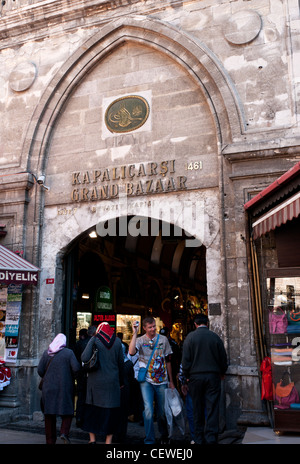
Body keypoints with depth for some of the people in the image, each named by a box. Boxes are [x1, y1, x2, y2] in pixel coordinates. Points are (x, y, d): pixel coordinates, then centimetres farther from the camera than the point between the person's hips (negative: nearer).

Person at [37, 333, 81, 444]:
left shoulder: (46, 353, 2)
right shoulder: (69, 352, -6)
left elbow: (40, 370, -1)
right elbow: (76, 368, -13)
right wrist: (71, 376, 7)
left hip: (48, 387, 3)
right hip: (65, 387, -3)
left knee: (49, 414, 11)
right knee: (67, 410, 10)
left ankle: (50, 440, 15)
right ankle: (64, 432, -9)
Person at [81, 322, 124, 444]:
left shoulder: (94, 340, -5)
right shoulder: (117, 341, 1)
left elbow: (84, 358, -14)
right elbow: (121, 363, 5)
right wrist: (121, 381, 14)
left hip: (95, 380, 0)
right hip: (112, 381, 1)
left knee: (92, 409, 15)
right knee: (110, 411, 9)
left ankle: (92, 439, 22)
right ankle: (108, 440, 13)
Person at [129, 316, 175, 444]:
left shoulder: (163, 339, 4)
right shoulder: (140, 340, -2)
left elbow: (168, 361, 10)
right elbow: (131, 352, -23)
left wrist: (171, 381, 11)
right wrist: (134, 333, -20)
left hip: (161, 381, 2)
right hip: (146, 381, -2)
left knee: (162, 412, 11)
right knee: (148, 410, -11)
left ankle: (164, 436, 35)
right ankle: (149, 440, 5)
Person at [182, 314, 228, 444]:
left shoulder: (190, 337, -3)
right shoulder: (215, 337, 0)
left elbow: (186, 359, -4)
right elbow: (223, 358, 6)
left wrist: (187, 375, 9)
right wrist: (222, 373, 22)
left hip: (195, 376, 0)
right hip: (213, 376, 0)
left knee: (198, 408, 9)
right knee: (212, 408, 3)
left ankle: (199, 439, 15)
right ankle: (211, 439, 3)